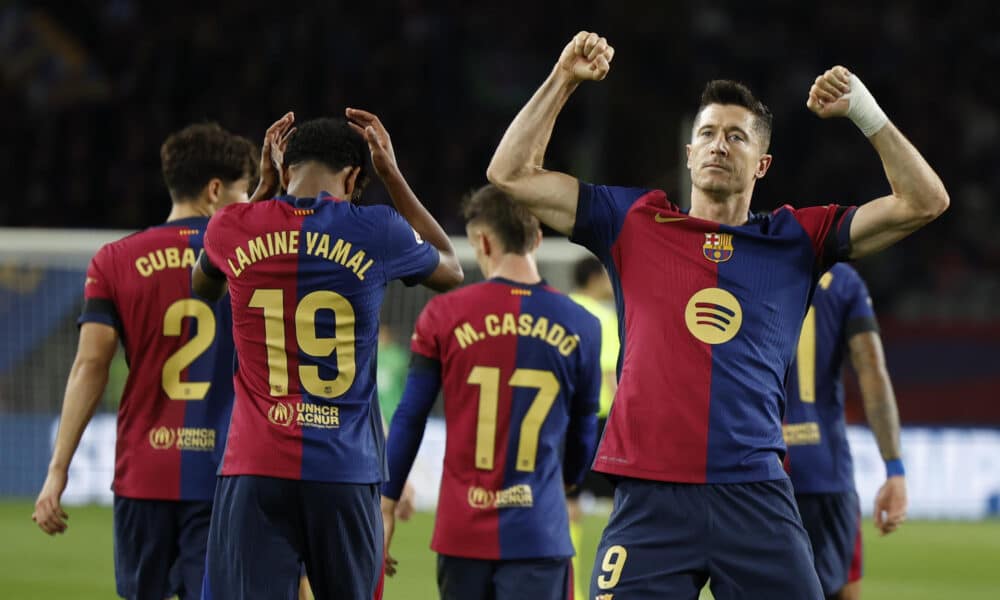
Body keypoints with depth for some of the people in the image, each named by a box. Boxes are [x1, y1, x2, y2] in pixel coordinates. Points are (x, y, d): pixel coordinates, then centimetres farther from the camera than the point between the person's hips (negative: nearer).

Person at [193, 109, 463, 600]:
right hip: (344, 471, 0)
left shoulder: (231, 230, 3)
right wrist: (392, 175, 26)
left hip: (254, 470, 0)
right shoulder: (376, 232, -1)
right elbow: (450, 269, 22)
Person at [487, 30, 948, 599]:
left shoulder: (796, 239, 14)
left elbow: (923, 202, 9)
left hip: (757, 500, 0)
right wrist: (563, 81, 10)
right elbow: (512, 174, 14)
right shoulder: (638, 223, 14)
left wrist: (864, 110, 3)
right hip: (651, 502, 0)